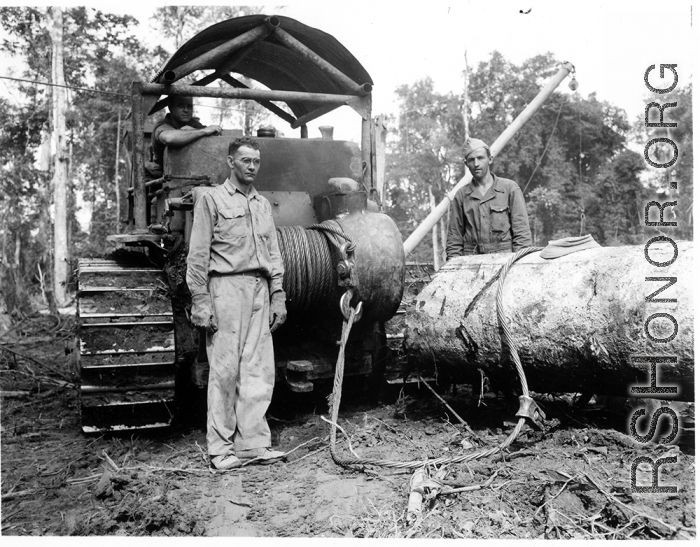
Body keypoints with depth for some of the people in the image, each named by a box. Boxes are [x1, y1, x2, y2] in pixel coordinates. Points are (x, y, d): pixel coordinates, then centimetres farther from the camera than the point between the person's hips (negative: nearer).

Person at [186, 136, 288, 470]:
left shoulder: (263, 204, 19)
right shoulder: (212, 200, 2)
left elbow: (274, 256, 19)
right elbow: (198, 257, -3)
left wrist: (278, 297, 12)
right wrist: (201, 302, -10)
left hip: (260, 291, 5)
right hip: (226, 288, -5)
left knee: (259, 370, 4)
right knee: (225, 369, -3)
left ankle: (252, 442, 13)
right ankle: (221, 448, 8)